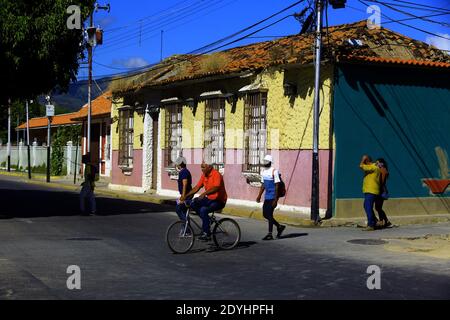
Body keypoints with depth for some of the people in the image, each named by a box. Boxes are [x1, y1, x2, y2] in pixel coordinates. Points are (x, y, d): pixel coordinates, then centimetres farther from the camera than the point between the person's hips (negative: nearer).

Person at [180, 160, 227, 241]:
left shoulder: (216, 175, -19)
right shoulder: (204, 175, 5)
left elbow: (216, 188, -35)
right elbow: (197, 187, 6)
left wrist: (204, 193, -47)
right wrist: (185, 196, -2)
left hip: (219, 201, -8)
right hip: (209, 199, 8)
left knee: (203, 210, -30)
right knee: (193, 204, -12)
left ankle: (207, 234, -21)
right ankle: (206, 220, 1)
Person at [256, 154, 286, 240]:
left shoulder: (274, 171, -12)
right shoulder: (263, 172, 12)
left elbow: (277, 186, -14)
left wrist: (275, 200, -18)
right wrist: (259, 196, 16)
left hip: (272, 197, -8)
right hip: (266, 197, 8)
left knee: (269, 214, -6)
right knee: (265, 214, 10)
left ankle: (270, 234, 2)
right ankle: (279, 227, 26)